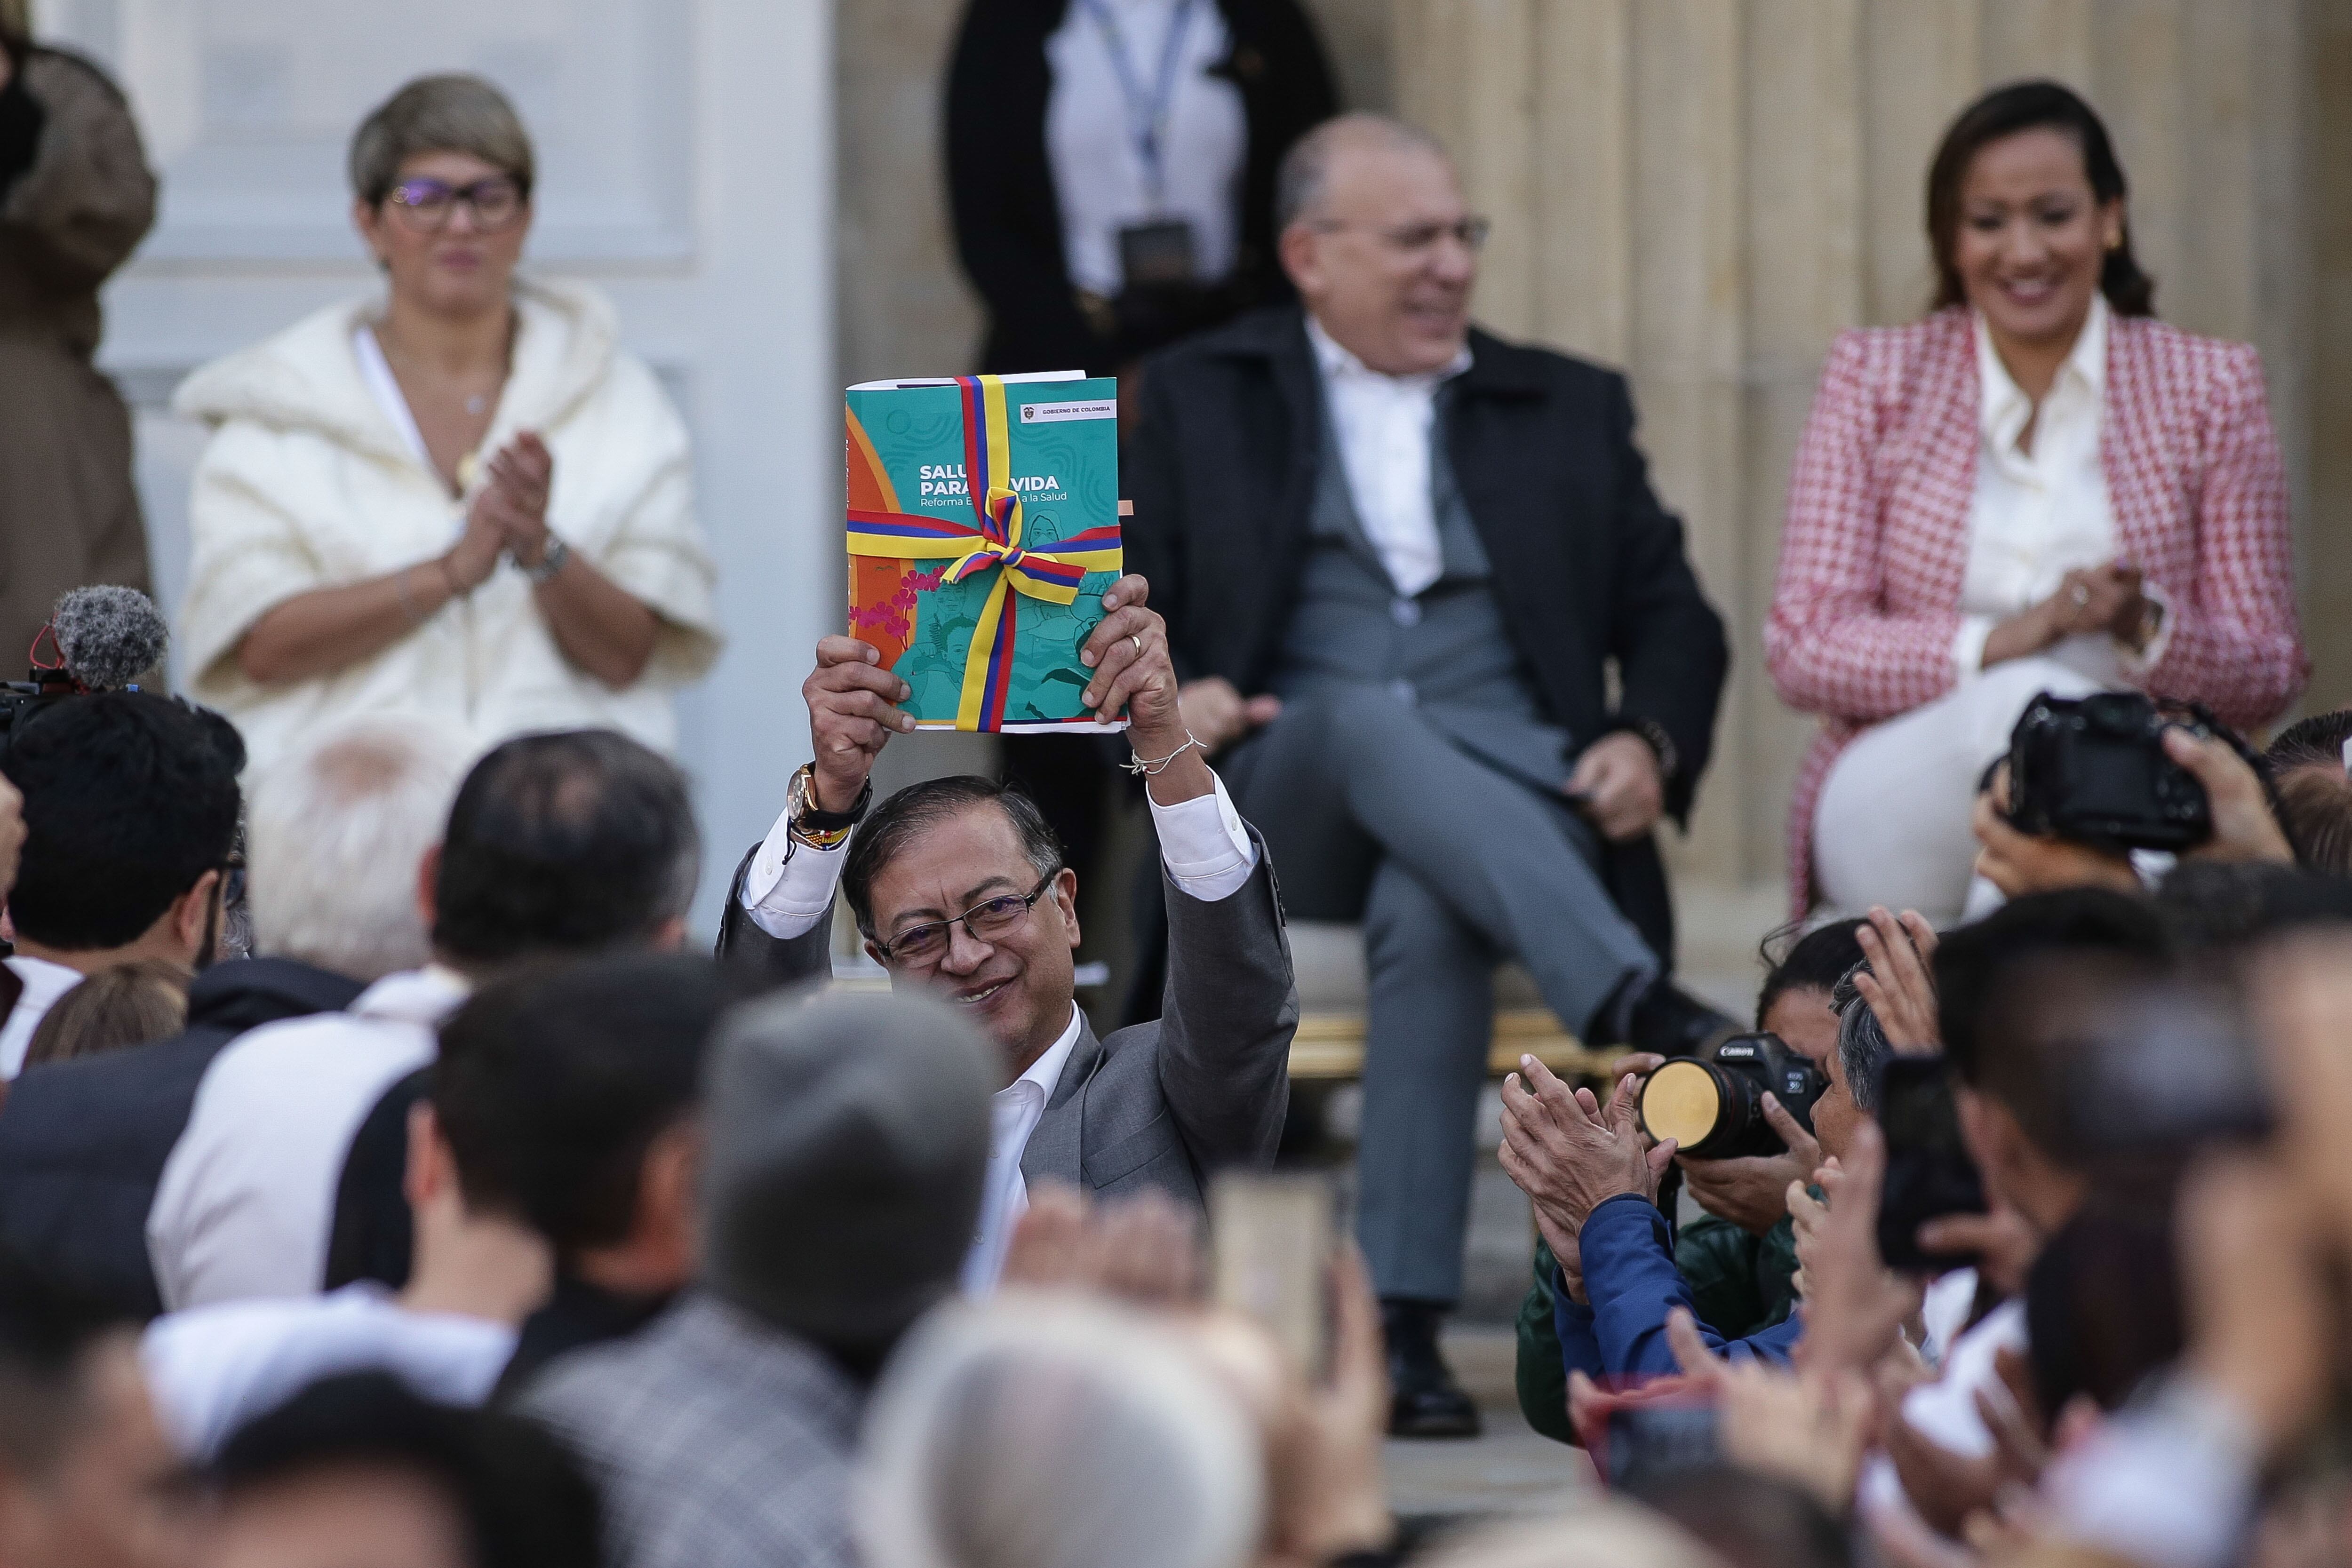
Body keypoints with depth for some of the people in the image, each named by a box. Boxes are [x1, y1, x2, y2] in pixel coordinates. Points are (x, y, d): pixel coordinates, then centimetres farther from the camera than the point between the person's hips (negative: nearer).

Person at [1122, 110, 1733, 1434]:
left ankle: (1405, 1320, -43)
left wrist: (1648, 745, -5)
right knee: (1369, 719, -38)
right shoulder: (1201, 400, 19)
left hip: (1514, 801, 0)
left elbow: (1672, 617, 17)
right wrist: (1164, 695, -12)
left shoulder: (1570, 409, 22)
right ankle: (1637, 1005, -53)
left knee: (1428, 913, -37)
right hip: (1287, 801, 0)